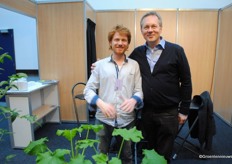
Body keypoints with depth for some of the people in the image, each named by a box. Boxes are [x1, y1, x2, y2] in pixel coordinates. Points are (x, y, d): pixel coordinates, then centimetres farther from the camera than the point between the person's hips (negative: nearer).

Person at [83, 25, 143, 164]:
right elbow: (88, 89, 0)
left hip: (127, 120, 1)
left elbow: (139, 90, 2)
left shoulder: (134, 65, 2)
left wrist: (134, 100, -19)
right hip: (103, 119, 0)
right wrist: (100, 103, -17)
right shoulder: (100, 64, 0)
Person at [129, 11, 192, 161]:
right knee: (149, 150, 22)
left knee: (164, 154, 15)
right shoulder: (137, 52, 1)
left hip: (168, 113, -2)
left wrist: (184, 110, -3)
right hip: (146, 111, 3)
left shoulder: (176, 51, -8)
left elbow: (186, 82, -4)